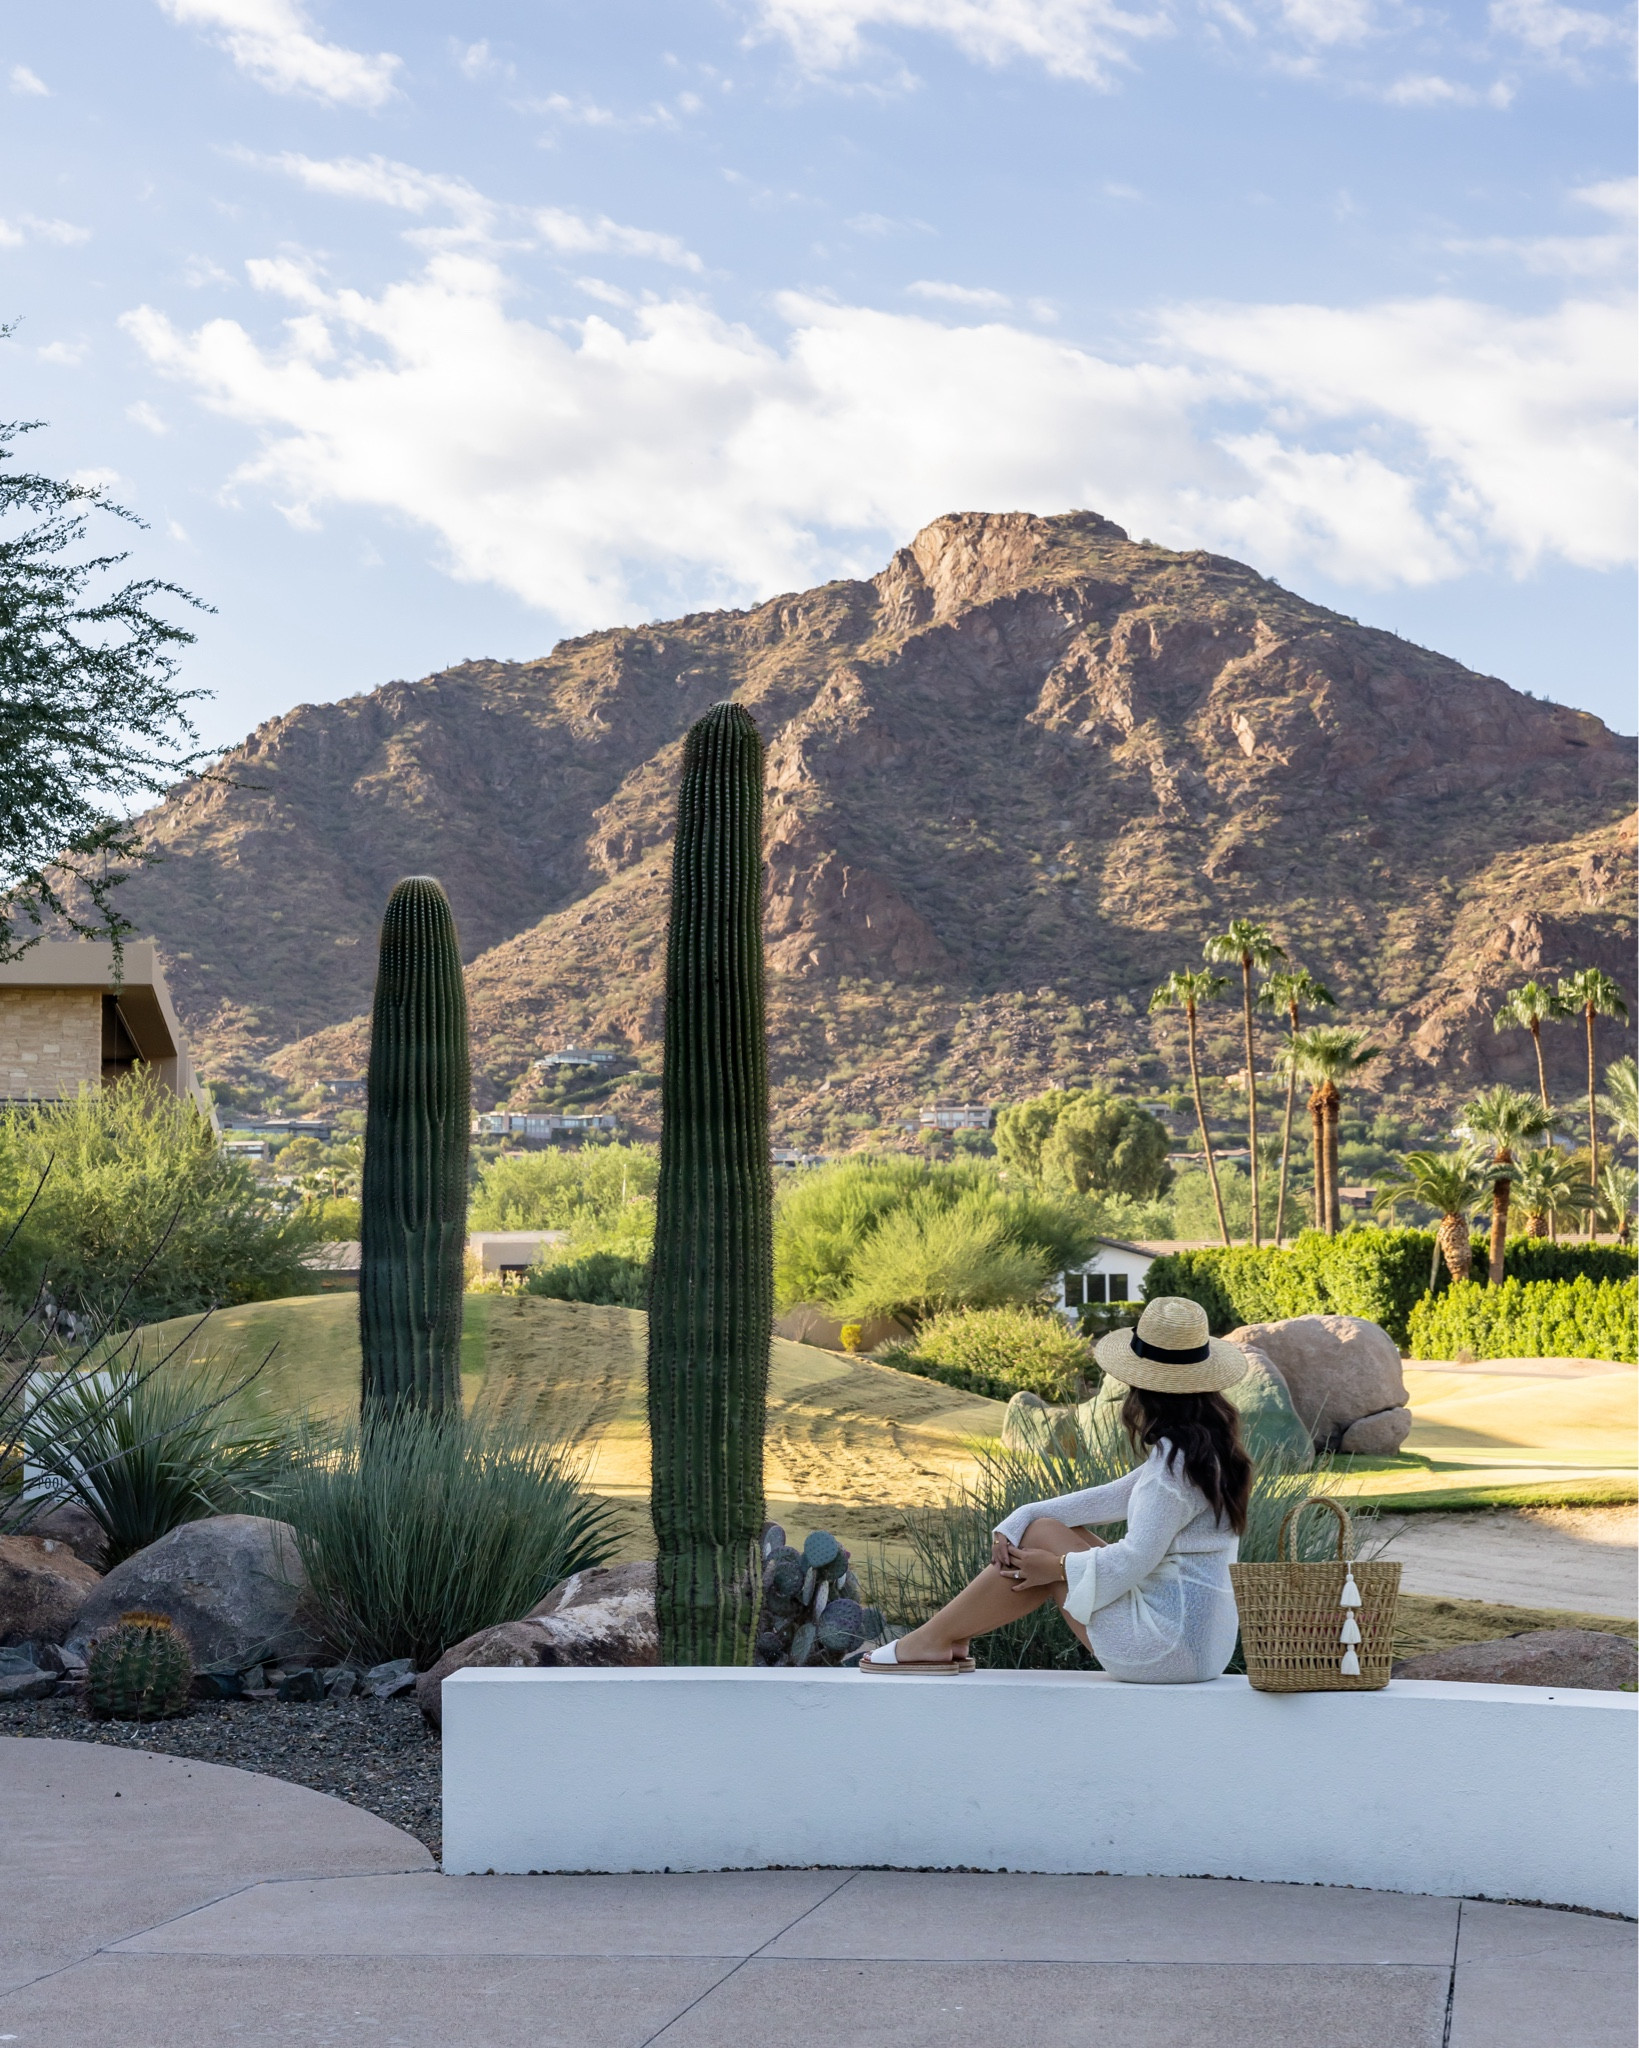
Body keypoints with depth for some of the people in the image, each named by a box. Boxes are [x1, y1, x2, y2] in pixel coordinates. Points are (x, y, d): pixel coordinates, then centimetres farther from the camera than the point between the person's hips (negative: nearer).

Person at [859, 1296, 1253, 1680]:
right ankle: (951, 1636, 15)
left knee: (1041, 1536, -1)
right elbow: (1114, 1497, 14)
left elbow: (1135, 1560, -22)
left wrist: (1057, 1566, -8)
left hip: (1170, 1646, -9)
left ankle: (932, 1640, 7)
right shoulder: (1207, 1447, 12)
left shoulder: (1176, 1458, -18)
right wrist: (1017, 1522, 7)